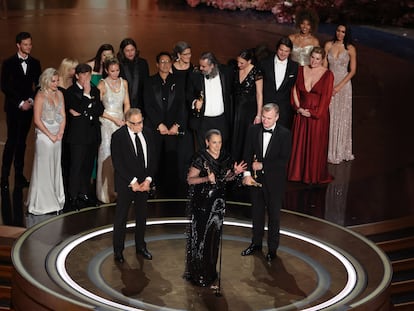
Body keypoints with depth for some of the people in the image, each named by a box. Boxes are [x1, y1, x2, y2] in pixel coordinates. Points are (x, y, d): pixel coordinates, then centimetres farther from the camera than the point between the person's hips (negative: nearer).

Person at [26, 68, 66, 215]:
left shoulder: (59, 94, 9)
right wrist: (50, 135, -12)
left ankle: (55, 199, 19)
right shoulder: (40, 96, -9)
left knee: (56, 167, 10)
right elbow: (37, 120, -12)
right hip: (44, 135, -6)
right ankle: (42, 202, 6)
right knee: (43, 168, -1)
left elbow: (63, 115, 10)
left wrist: (60, 133, -4)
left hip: (57, 135, 6)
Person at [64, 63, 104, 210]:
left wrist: (83, 112, -10)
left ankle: (84, 194, 20)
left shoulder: (95, 91, 13)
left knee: (88, 166, 10)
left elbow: (100, 110, 3)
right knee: (76, 167, -4)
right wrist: (86, 93, -14)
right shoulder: (70, 92, -5)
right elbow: (79, 109, -17)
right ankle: (73, 198, 0)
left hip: (93, 134, 5)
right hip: (78, 135, -5)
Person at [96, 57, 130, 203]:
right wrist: (114, 119, -12)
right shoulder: (102, 85, -6)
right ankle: (107, 192, 5)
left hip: (121, 123, 4)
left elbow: (127, 104, 13)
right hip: (107, 123, -4)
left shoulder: (124, 83, 9)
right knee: (107, 155, -4)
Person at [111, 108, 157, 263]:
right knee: (121, 217, 4)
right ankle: (118, 250, 15)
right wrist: (133, 182, -16)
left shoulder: (148, 133, 1)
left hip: (144, 182, 5)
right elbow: (118, 163, -15)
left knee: (142, 216, 15)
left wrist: (148, 179, -6)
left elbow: (153, 158, 4)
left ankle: (140, 246, 30)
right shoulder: (118, 136, -13)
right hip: (126, 184, -5)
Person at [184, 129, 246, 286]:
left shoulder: (225, 157, 1)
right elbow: (190, 179, -13)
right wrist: (206, 179, -29)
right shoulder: (200, 158, -16)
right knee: (200, 236, -1)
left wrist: (235, 172, -7)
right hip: (201, 202, -6)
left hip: (217, 202, 6)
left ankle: (210, 270, 28)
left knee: (214, 236, 13)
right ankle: (197, 273, 12)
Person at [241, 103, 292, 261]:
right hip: (256, 179, 3)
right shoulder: (253, 130, -2)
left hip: (274, 181, -3)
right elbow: (248, 154, -2)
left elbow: (283, 160, -16)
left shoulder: (284, 134, -12)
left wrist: (262, 165, -18)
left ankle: (272, 248, 22)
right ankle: (256, 243, 33)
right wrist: (247, 174, -13)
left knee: (274, 215, 8)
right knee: (257, 212, 17)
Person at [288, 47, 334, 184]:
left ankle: (314, 176, 16)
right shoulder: (302, 70, 4)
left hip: (318, 116, -3)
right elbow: (295, 90, 5)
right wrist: (298, 108, -6)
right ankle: (298, 172, 23)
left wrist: (313, 112, -12)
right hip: (301, 114, 4)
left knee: (315, 145, 3)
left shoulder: (327, 74, -7)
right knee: (299, 143, 9)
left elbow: (326, 97, -9)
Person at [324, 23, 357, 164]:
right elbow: (324, 66, 4)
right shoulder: (328, 45, 4)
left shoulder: (350, 49, -3)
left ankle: (340, 151, 12)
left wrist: (339, 86, -11)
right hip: (329, 83, 2)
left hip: (343, 84, -2)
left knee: (342, 117, 2)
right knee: (328, 117, 2)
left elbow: (352, 71, -3)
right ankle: (328, 150, 10)